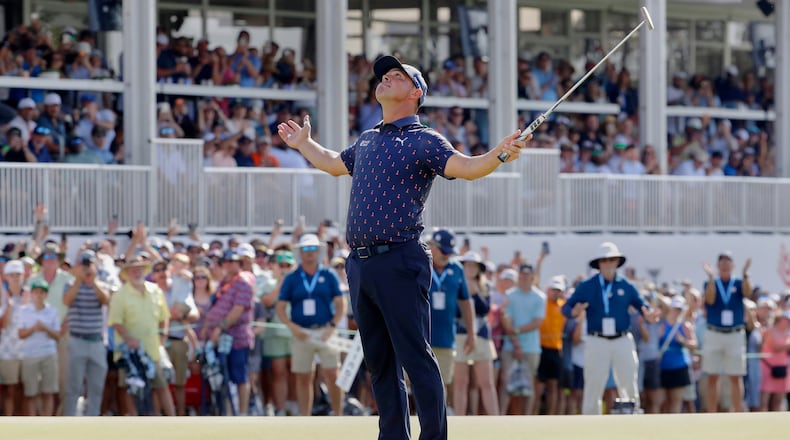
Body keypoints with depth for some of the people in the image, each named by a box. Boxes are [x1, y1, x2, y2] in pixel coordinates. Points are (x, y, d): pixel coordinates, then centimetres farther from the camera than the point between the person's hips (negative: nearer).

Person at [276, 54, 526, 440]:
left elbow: (466, 168, -17)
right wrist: (303, 144, 49)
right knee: (379, 363, 11)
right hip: (359, 263, 8)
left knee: (416, 358, -10)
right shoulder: (367, 140, 21)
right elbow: (334, 164, 40)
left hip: (398, 263, -8)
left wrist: (498, 154, -34)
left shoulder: (423, 141, -2)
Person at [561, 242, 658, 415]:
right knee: (593, 386, -1)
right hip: (596, 342, -2)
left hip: (622, 341, 2)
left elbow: (641, 304, 7)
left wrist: (649, 314, -16)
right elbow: (566, 307, -1)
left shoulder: (626, 286, 8)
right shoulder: (586, 287, 3)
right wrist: (573, 312, -25)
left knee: (629, 386, 3)